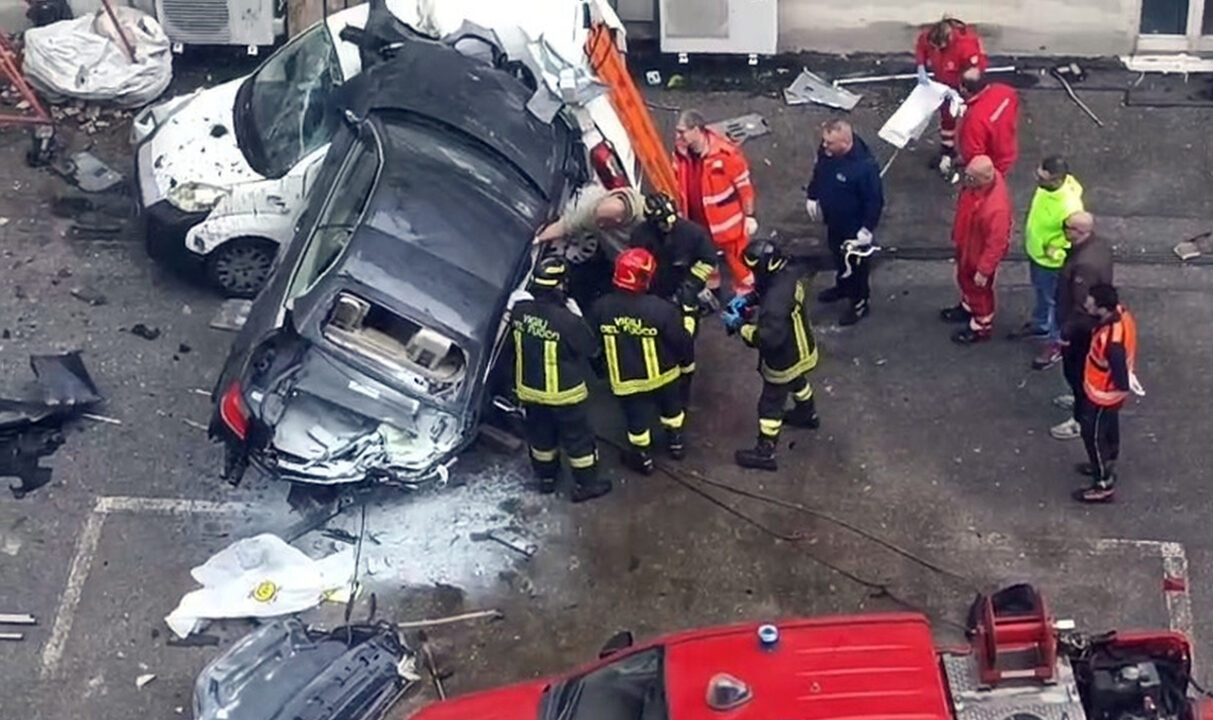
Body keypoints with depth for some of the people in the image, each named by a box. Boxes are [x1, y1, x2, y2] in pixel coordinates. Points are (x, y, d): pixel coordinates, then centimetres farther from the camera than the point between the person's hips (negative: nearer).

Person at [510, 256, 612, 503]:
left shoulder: (520, 309, -16)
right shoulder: (568, 320, -32)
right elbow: (591, 348, -16)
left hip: (529, 388, 5)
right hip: (563, 392, -5)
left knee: (541, 434, 26)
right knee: (578, 437, 15)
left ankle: (546, 477, 44)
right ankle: (586, 484, 30)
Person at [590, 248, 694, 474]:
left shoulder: (601, 307, -21)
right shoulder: (661, 309, -31)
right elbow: (682, 342, -18)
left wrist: (602, 368, 15)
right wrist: (684, 360, 5)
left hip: (625, 379, 1)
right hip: (662, 373, -1)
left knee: (637, 417, 22)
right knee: (671, 408, 29)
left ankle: (642, 457, 39)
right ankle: (675, 442, 49)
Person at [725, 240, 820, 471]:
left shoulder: (776, 300, -42)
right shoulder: (791, 272, -16)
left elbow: (768, 338, -39)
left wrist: (741, 326, -27)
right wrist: (749, 299, -7)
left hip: (784, 360, -8)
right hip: (802, 349, 8)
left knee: (770, 404, 12)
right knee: (798, 383, 37)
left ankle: (765, 453, 28)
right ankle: (807, 415, 65)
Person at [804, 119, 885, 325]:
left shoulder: (864, 166, -39)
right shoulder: (826, 150, -19)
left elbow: (875, 200, -26)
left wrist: (867, 228, -19)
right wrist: (812, 197, 12)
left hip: (854, 226, -7)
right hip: (833, 220, 7)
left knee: (855, 263, 15)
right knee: (837, 254, 31)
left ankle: (860, 302, 38)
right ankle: (843, 286, 57)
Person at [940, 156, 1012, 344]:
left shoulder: (995, 208, -44)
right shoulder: (977, 181, -20)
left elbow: (996, 244, -31)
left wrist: (984, 270, -20)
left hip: (980, 252, -8)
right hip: (966, 244, 8)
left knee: (979, 289, 19)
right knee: (964, 279, 32)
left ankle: (981, 327, 44)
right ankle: (967, 308, 60)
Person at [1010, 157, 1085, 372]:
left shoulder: (1069, 207, -42)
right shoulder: (1047, 185, -19)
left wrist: (1055, 254, -21)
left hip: (1051, 263, -8)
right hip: (1034, 251, 8)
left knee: (1055, 302, 18)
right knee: (1040, 292, 33)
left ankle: (1057, 343, 41)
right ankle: (1040, 324, 59)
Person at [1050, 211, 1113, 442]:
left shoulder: (1085, 264, -39)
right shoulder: (1099, 243, -9)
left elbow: (1082, 307, -31)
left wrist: (1067, 331, -19)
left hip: (1081, 327, -9)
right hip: (1093, 321, 9)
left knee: (1076, 370, 11)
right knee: (1079, 368, 30)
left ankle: (1080, 421, 28)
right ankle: (1081, 400, 53)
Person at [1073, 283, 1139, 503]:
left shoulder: (1111, 341, -44)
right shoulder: (1120, 312, -16)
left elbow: (1122, 379, -33)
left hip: (1103, 395, -8)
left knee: (1093, 435, 13)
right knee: (1109, 428, 30)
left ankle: (1103, 486, 31)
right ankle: (1107, 466, 54)